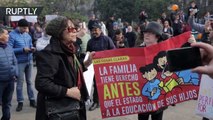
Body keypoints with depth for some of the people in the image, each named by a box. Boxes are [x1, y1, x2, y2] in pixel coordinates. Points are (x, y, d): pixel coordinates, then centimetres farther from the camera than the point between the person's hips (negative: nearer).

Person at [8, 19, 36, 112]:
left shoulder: (27, 34, 8)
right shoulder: (12, 35, -10)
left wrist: (32, 48, -6)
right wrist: (22, 50, -21)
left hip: (29, 60, 5)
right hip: (20, 62, -5)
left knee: (29, 81, 13)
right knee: (20, 82, 3)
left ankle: (32, 100, 20)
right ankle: (20, 102, 14)